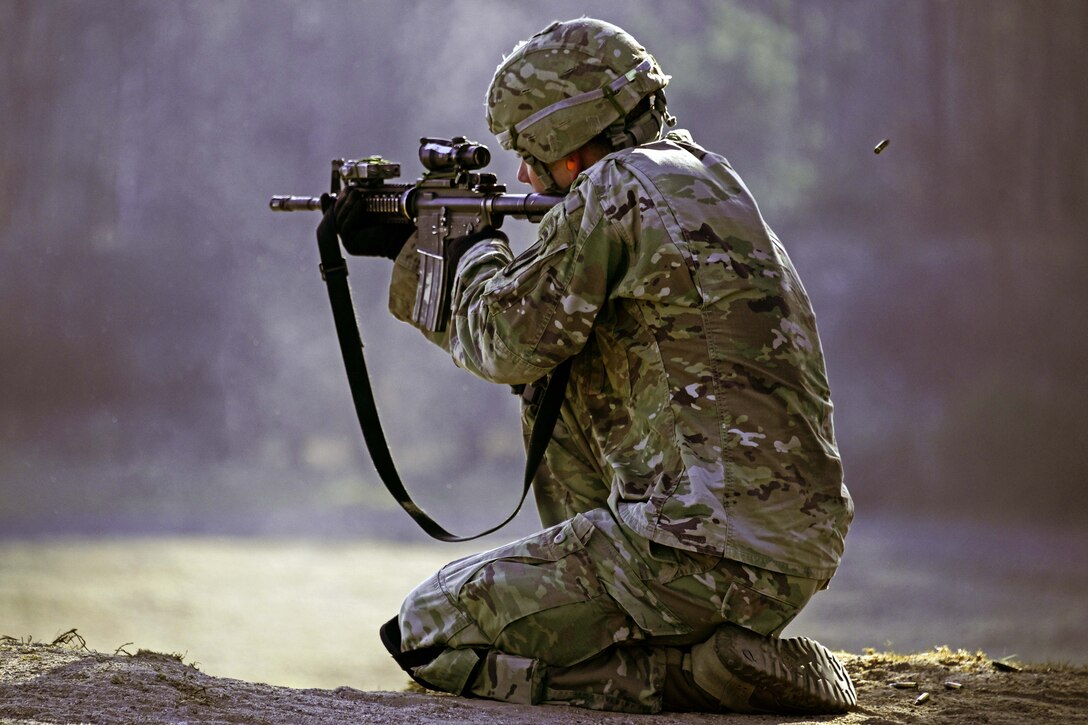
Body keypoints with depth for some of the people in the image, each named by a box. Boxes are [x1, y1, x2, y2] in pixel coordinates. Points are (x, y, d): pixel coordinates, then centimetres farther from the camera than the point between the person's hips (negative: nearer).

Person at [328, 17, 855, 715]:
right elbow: (541, 346, 27)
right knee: (556, 398, 26)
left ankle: (694, 670, -9)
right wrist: (405, 250, 33)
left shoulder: (616, 189, -10)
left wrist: (479, 252, 14)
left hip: (705, 552, -10)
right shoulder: (700, 177, 19)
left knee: (426, 634, 2)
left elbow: (511, 345, -6)